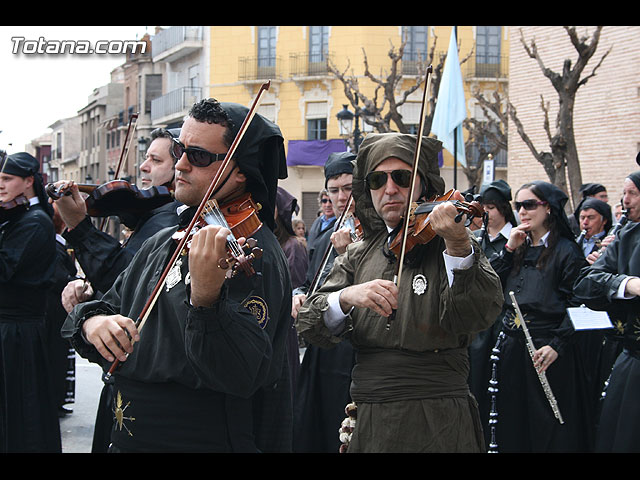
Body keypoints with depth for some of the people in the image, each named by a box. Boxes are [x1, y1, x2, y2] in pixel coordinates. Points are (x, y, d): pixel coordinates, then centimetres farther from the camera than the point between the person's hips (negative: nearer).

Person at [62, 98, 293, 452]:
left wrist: (205, 298, -43)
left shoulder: (250, 254, -18)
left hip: (205, 442, -7)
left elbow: (241, 376, -28)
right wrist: (92, 321, -13)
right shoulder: (162, 244, 7)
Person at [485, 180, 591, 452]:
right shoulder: (518, 249, 13)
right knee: (511, 427, 11)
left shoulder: (566, 251, -5)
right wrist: (508, 249, -2)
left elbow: (575, 305, -10)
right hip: (510, 346, 6)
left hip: (545, 349, -6)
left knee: (548, 430, 1)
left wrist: (557, 346, -19)